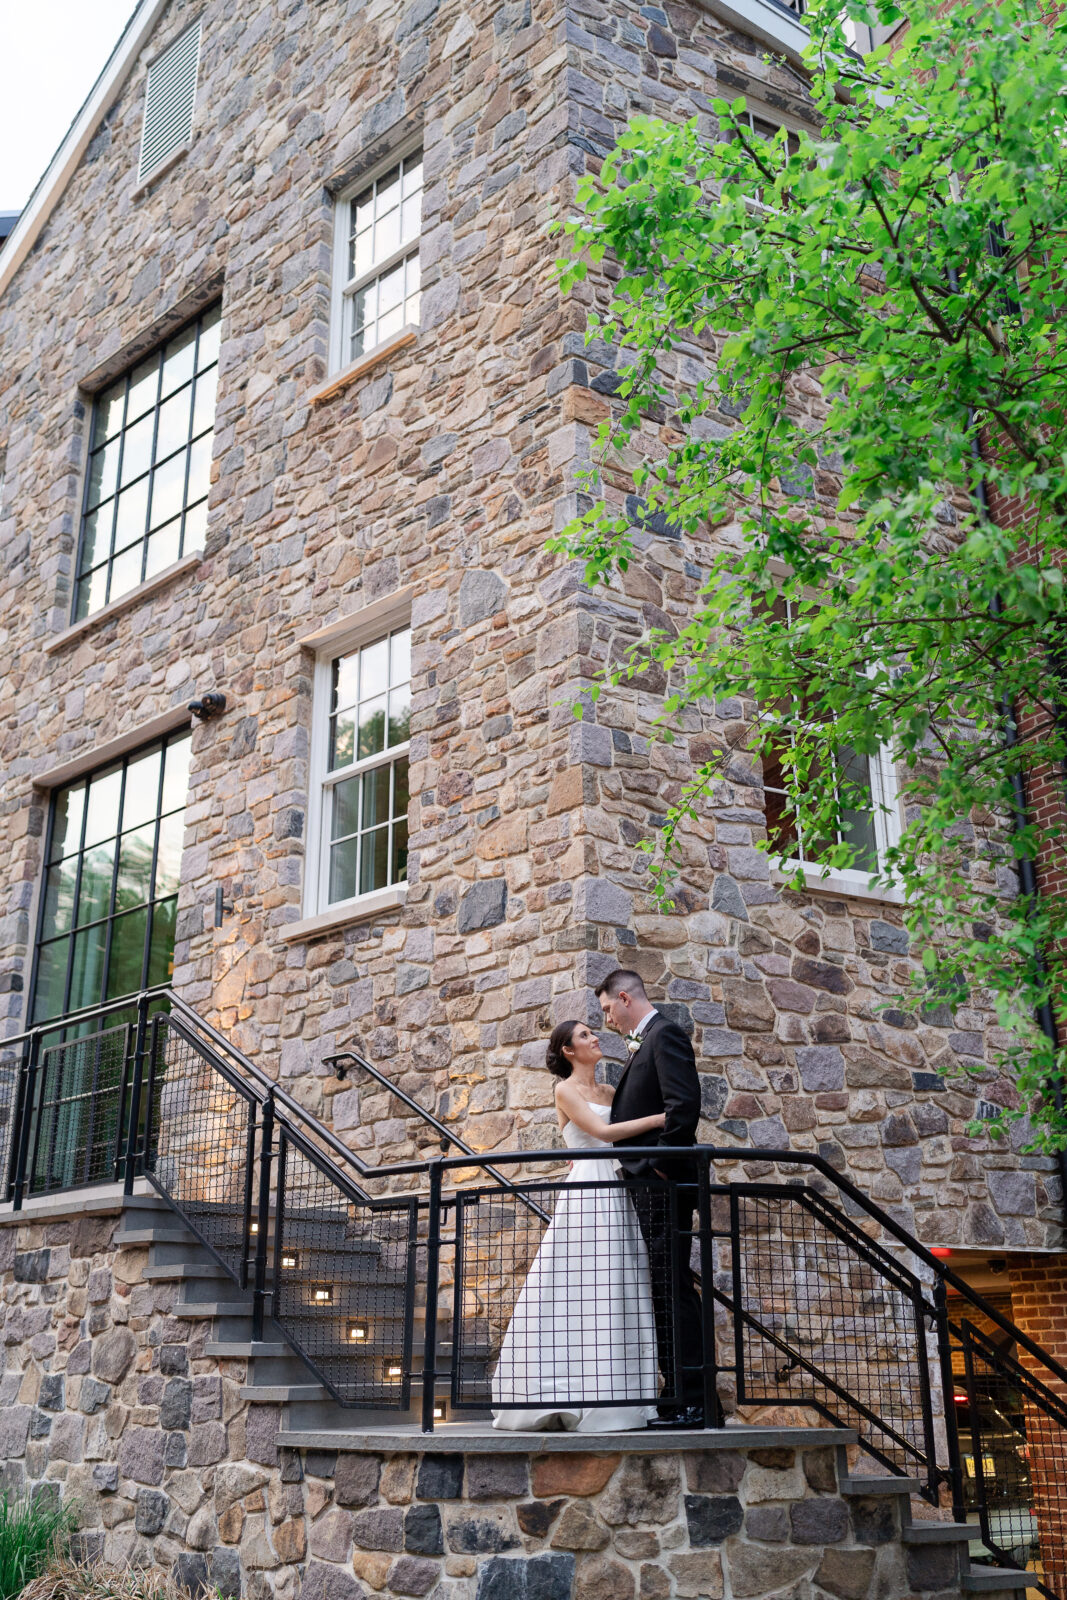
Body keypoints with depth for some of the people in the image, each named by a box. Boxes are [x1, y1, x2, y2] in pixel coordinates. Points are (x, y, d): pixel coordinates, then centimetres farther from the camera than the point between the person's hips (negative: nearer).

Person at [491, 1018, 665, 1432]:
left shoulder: (608, 1092, 20)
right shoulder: (566, 1091, 1)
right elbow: (602, 1131, -12)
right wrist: (659, 1118, -13)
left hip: (616, 1195, 7)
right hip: (585, 1192, -6)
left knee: (616, 1295, 3)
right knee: (578, 1293, -9)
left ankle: (613, 1397, 5)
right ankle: (568, 1397, -7)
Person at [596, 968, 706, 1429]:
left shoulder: (665, 1035, -8)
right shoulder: (643, 1043, 22)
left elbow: (683, 1104, -19)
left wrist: (661, 1166, -17)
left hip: (664, 1184, -10)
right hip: (647, 1187, 10)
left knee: (674, 1288, -9)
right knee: (663, 1290, 10)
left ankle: (692, 1401, -7)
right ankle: (678, 1396, 15)